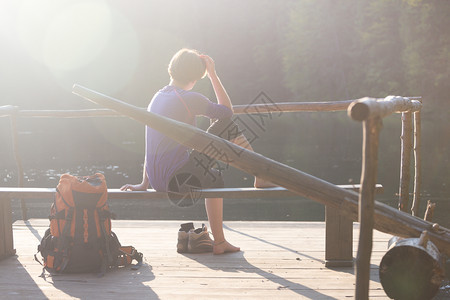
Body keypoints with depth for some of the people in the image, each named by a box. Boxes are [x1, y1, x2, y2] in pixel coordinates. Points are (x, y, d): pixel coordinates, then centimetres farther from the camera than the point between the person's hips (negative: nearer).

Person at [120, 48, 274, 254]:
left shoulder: (158, 97, 16)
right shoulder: (189, 98, -9)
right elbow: (227, 110, 5)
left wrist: (145, 184, 27)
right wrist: (213, 74, 10)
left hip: (158, 181, 8)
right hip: (177, 177, -8)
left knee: (213, 179, 34)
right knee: (228, 126, -2)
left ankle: (219, 242, 37)